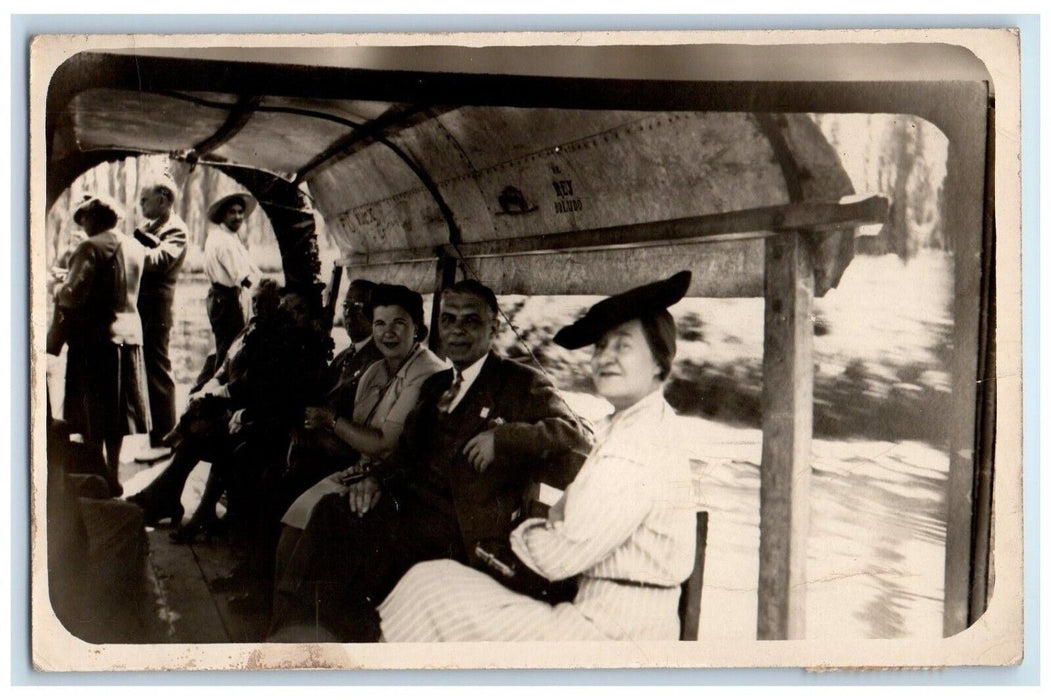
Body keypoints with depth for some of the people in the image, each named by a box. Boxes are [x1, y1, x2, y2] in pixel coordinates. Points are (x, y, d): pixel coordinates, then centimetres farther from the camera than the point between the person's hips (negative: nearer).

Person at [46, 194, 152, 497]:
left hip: (94, 336, -7)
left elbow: (75, 293, -19)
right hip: (128, 333, 7)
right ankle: (113, 476, 21)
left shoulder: (91, 247, -13)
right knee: (116, 412, 14)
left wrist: (58, 293, 3)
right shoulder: (136, 248, 9)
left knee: (91, 417, 1)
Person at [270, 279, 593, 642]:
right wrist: (376, 478, 1)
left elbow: (578, 437, -9)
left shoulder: (522, 384, 2)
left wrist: (502, 436, -19)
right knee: (330, 513, -21)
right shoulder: (436, 385, 25)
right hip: (407, 500, 7)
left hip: (460, 526, -6)